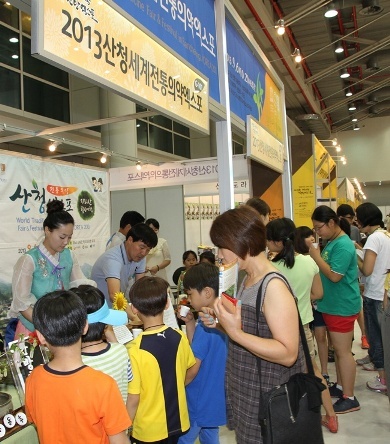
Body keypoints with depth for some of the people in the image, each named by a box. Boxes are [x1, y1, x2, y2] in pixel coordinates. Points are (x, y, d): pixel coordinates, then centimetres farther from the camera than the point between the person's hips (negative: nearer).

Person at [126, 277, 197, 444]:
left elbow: (133, 399, -19)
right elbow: (192, 371, 4)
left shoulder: (135, 350, -26)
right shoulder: (179, 337, -12)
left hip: (149, 430, -4)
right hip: (177, 421, 4)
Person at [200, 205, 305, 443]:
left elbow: (288, 354, -27)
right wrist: (220, 321, -1)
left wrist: (235, 333, -32)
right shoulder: (248, 279, 4)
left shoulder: (273, 286, -24)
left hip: (268, 398, -8)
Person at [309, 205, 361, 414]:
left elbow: (335, 276, -26)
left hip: (342, 306, -10)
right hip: (333, 304, 10)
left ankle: (350, 399, 11)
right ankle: (340, 386, 33)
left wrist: (316, 257, -19)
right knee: (338, 349, 19)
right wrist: (316, 257, 2)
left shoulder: (343, 245, -21)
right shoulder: (332, 242, 10)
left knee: (343, 351, 0)